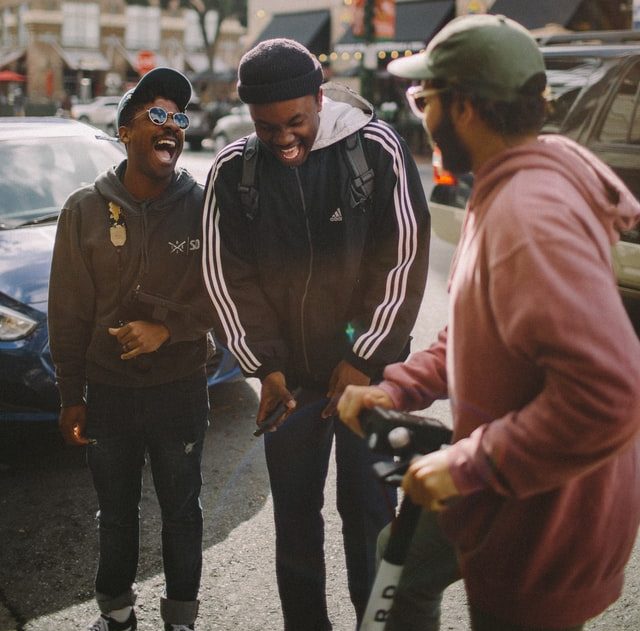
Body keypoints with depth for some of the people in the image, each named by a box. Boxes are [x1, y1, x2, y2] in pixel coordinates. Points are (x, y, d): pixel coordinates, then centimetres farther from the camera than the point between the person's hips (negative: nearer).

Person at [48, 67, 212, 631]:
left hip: (181, 389, -1)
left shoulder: (203, 205, -9)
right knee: (116, 513, 18)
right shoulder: (85, 210, -6)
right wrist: (70, 397, 0)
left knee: (181, 511, 15)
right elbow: (68, 312, -1)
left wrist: (168, 328, -19)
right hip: (107, 390, 1)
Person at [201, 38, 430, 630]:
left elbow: (405, 259, -9)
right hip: (289, 375, 2)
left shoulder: (377, 148, -11)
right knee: (295, 512, 12)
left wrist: (364, 358, -9)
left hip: (369, 367, -2)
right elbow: (226, 275, 1)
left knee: (369, 510, 5)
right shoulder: (233, 171, -5)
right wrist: (264, 364, -3)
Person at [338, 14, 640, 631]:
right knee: (404, 578, 27)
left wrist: (466, 465, -29)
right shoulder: (503, 192, 4)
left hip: (541, 521, -10)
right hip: (502, 492, 10)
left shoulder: (532, 213, -30)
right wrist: (398, 387, 0)